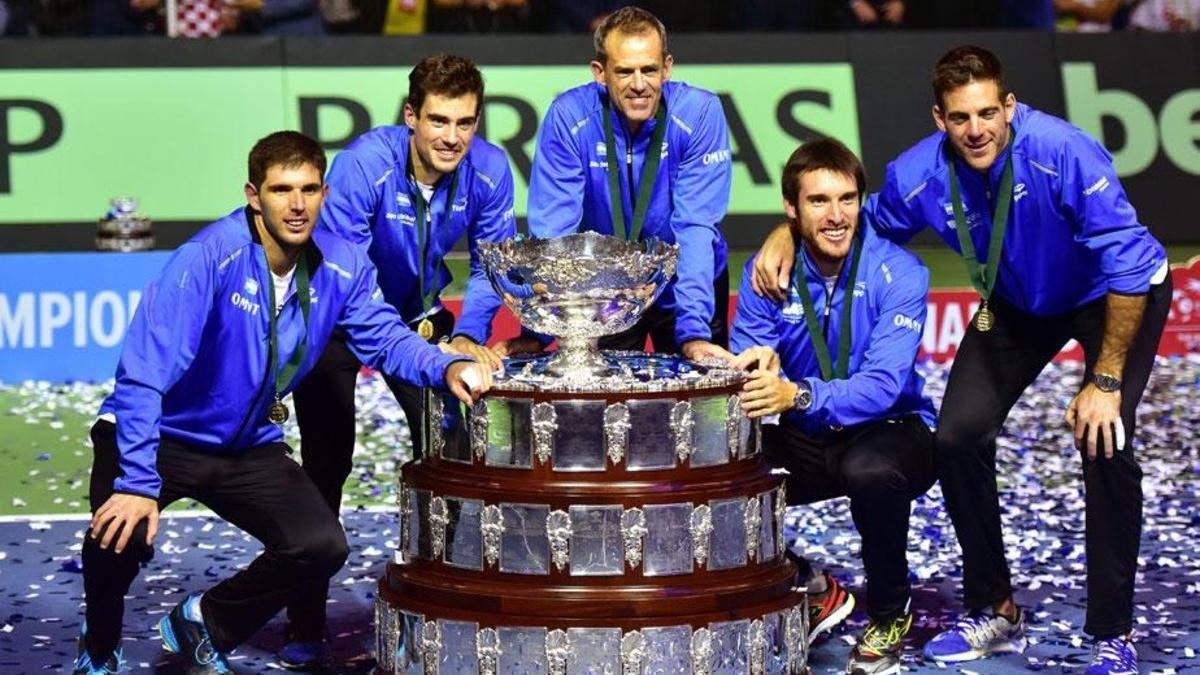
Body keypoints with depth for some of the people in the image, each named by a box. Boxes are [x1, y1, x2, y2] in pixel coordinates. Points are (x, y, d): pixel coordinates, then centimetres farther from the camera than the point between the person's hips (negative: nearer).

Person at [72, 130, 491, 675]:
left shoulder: (341, 267, -9)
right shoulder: (208, 258, -28)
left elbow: (384, 337, -3)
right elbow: (144, 373, -32)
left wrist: (447, 367, -26)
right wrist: (137, 482, -39)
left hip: (249, 447, 5)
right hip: (160, 435, -5)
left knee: (322, 546, -14)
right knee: (123, 533, -30)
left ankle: (205, 625, 16)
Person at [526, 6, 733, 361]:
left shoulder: (700, 112, -21)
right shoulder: (568, 116, -19)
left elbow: (696, 228, -24)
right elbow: (551, 228, -19)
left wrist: (693, 332, -32)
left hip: (685, 283, 0)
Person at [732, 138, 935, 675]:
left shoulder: (897, 273, -18)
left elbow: (884, 386, -31)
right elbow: (748, 370, -13)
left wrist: (796, 395, -48)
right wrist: (753, 365, -39)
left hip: (891, 431, -3)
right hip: (805, 441, 4)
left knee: (869, 470, -38)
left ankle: (890, 612, -7)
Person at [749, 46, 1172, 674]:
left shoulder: (1063, 153, -36)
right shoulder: (920, 174, -22)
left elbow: (1128, 263, -32)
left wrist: (1106, 380, -30)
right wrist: (790, 233, -17)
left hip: (1116, 297, -5)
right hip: (1017, 303, 5)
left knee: (1104, 445, -22)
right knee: (957, 436, -8)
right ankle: (994, 612, 11)